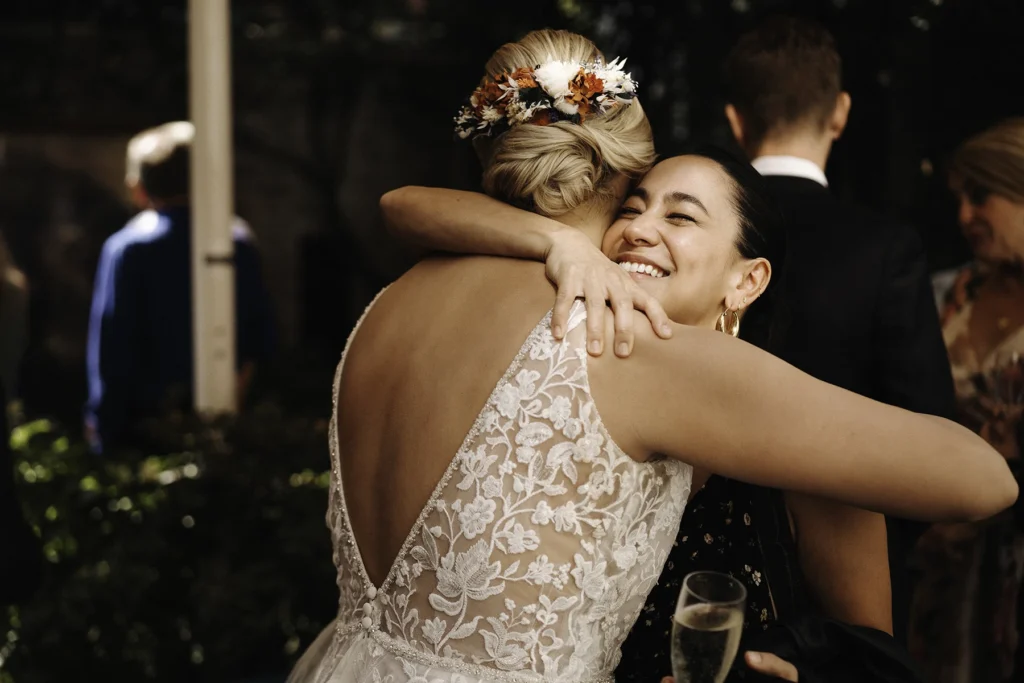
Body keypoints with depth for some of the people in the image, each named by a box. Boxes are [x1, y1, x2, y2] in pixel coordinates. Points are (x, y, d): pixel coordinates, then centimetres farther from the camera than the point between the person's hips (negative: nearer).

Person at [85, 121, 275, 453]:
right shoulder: (240, 241, 2)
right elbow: (261, 337, 6)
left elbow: (112, 345, -10)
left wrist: (104, 427, -6)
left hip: (151, 417, -4)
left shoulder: (127, 247, -10)